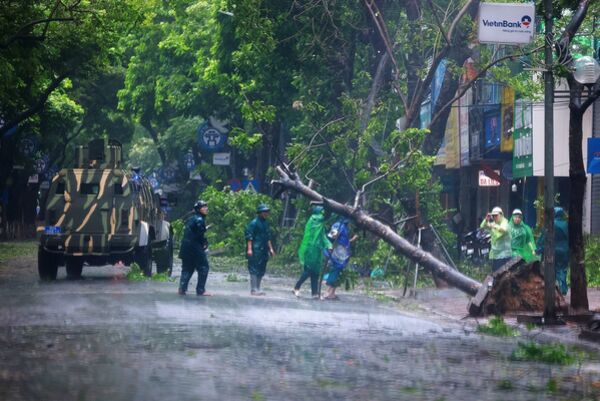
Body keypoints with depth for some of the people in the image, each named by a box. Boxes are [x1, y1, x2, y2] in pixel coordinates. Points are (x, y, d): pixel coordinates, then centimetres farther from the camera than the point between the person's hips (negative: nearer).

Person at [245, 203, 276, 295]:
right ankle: (254, 289, -6)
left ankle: (257, 289, 16)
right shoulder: (254, 223, -9)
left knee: (261, 270, 10)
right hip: (256, 250, -8)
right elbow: (249, 237, -12)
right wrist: (249, 249, -18)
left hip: (264, 250, 8)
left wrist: (270, 249, 19)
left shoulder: (266, 223, 15)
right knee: (254, 270, -7)